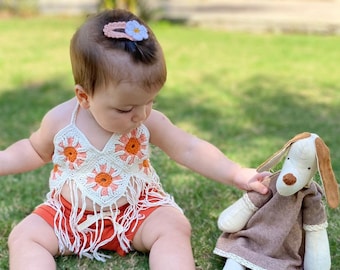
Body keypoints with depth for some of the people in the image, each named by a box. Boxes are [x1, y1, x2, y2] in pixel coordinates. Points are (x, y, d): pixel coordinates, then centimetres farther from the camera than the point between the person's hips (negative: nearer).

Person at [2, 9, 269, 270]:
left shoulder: (149, 122, -13)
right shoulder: (59, 121, -13)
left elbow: (190, 149, -11)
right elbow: (35, 150, 8)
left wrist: (236, 174, -20)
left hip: (136, 210, 0)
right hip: (70, 215, 1)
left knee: (175, 227, -24)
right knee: (24, 236, -17)